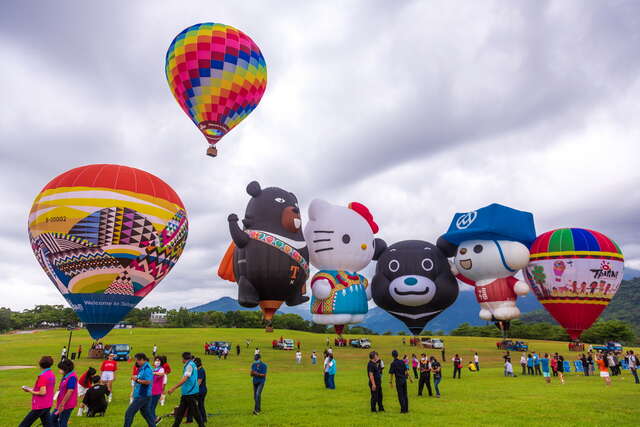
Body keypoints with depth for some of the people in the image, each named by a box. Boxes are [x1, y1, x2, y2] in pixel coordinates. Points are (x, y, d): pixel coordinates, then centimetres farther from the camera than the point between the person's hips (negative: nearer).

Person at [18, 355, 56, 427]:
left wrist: (31, 391, -8)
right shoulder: (52, 374, 6)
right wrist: (33, 388, 13)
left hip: (40, 406, -8)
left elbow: (43, 392, -21)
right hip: (48, 405, 8)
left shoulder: (42, 376, -19)